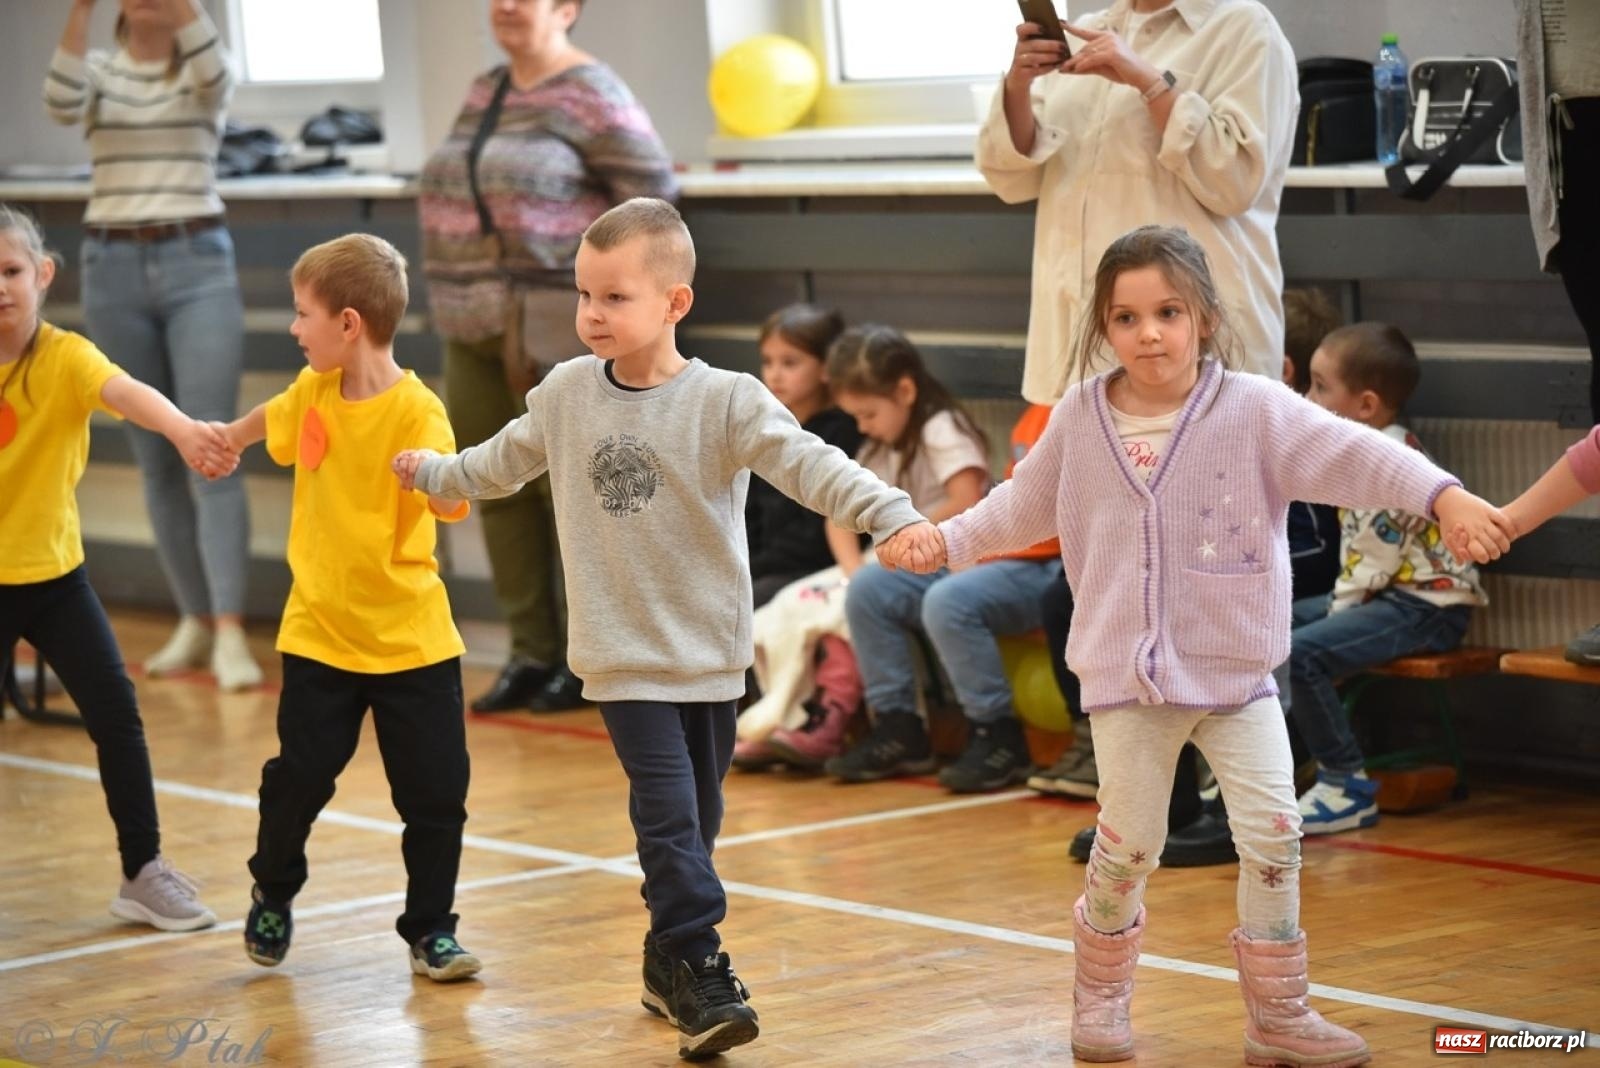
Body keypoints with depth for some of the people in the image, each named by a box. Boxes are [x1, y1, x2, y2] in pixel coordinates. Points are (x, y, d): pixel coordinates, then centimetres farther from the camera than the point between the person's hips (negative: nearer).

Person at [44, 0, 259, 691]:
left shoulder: (204, 70, 1)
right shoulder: (97, 72, 5)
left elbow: (213, 72, -25)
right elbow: (61, 105, -19)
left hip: (198, 266, -3)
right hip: (114, 270, 3)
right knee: (156, 459, 8)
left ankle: (231, 633, -16)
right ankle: (195, 620, 19)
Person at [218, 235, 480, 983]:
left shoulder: (415, 410, -17)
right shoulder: (314, 391, 0)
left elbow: (452, 506, -28)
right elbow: (268, 421, 24)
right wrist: (225, 440, 42)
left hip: (412, 638, -4)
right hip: (320, 632, 4)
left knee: (435, 793, -1)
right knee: (297, 779, 5)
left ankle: (430, 929, 15)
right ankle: (273, 896, 30)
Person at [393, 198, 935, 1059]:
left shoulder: (724, 403, -11)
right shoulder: (566, 395, 0)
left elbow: (809, 465, -23)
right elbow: (505, 461, 21)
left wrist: (890, 514, -36)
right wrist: (432, 473, 33)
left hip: (709, 653, 0)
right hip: (625, 656, 0)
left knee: (694, 820, 12)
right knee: (669, 817, -12)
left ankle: (669, 966, 29)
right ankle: (700, 972, -10)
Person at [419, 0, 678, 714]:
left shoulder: (590, 94, -9)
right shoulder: (483, 93, 16)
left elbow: (654, 190, -12)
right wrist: (459, 293, 11)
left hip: (556, 326, -8)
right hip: (476, 327, 8)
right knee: (499, 488, 7)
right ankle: (532, 651, 14)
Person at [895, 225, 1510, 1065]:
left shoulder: (1255, 410, -9)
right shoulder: (1080, 421, 0)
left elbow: (1352, 455, -19)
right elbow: (1023, 506, 16)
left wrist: (1446, 498, -30)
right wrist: (946, 540, 12)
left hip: (1237, 672, -1)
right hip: (1127, 674, 1)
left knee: (1272, 834, -3)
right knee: (1127, 846, 7)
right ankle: (1100, 994, 30)